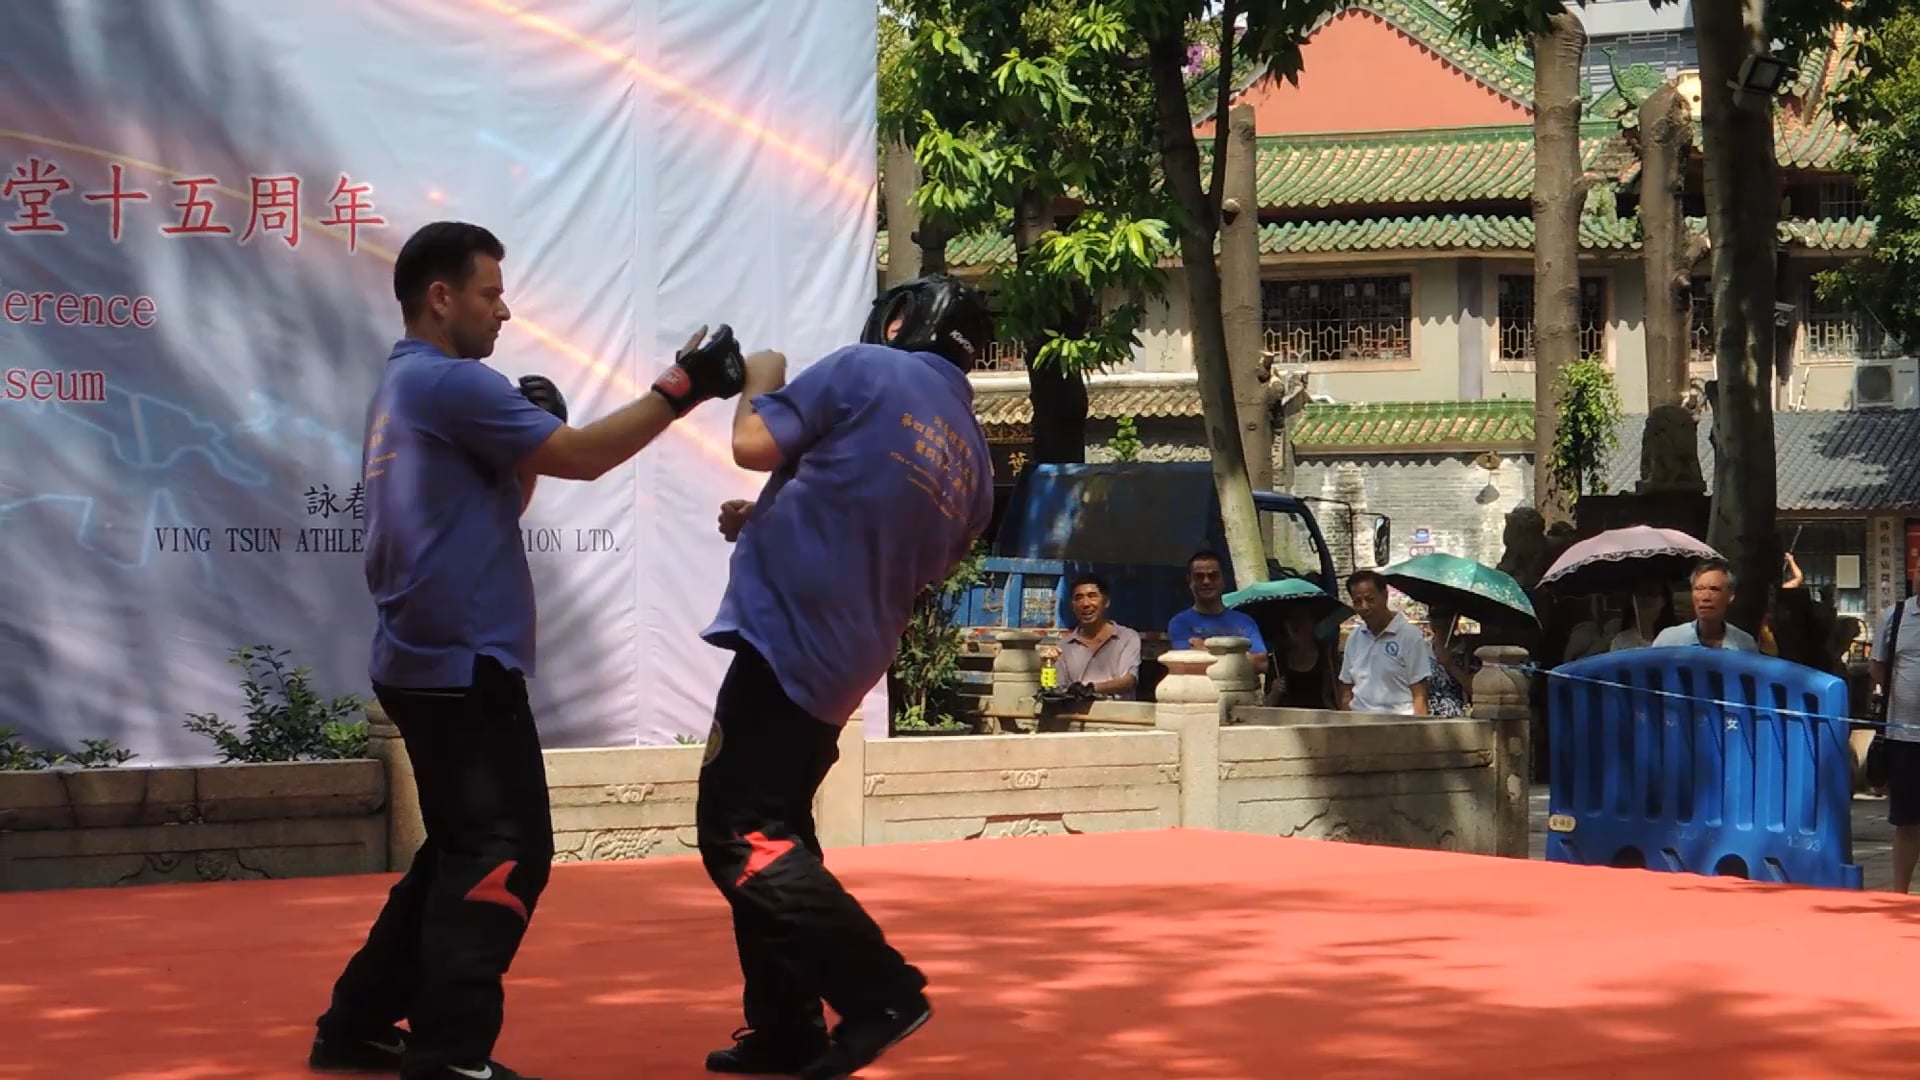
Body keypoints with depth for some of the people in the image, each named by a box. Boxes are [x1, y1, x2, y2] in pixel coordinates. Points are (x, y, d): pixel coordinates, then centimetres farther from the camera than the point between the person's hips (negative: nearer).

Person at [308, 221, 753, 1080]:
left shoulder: (406, 387, 18)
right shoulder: (450, 382, -14)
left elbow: (495, 504, 22)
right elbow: (582, 456, -18)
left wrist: (526, 442, 6)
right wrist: (681, 388, -14)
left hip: (429, 659, 10)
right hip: (462, 663, -10)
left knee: (463, 848, 17)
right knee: (504, 852, -9)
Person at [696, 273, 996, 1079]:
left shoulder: (866, 371, -5)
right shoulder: (973, 463, 15)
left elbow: (754, 446, -10)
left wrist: (760, 384, 12)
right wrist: (767, 530, 27)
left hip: (785, 635, -8)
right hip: (846, 663, 9)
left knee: (739, 837, -10)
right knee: (774, 833, 19)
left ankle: (880, 990, -16)